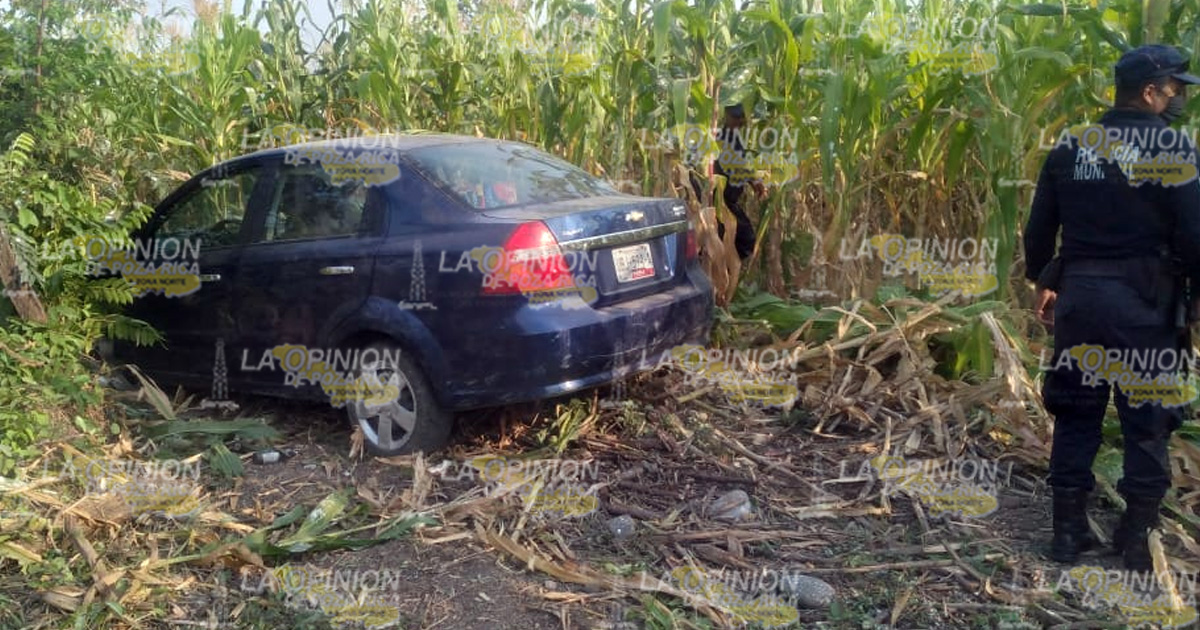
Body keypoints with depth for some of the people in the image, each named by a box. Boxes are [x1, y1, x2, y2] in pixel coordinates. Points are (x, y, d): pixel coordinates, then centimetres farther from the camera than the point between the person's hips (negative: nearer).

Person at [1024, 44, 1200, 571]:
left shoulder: (1070, 146, 6)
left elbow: (1039, 227, 9)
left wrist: (1042, 282, 20)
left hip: (1078, 295, 5)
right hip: (1144, 302, -4)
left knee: (1075, 414, 12)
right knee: (1148, 423, 8)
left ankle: (1069, 529, 18)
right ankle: (1136, 537, 15)